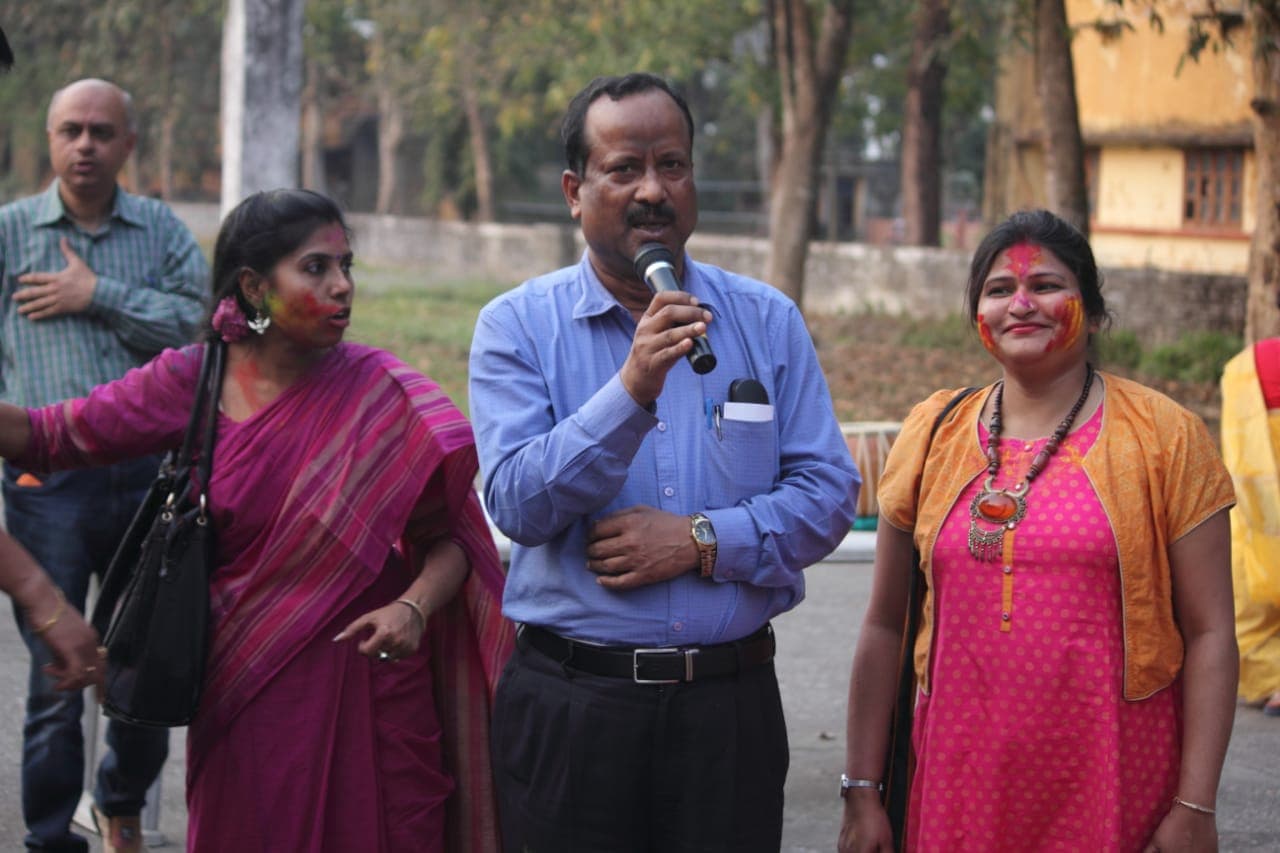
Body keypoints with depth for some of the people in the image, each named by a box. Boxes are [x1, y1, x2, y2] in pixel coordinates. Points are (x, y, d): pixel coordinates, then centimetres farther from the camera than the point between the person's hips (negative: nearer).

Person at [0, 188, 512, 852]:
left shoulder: (379, 391, -8)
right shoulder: (193, 380, -2)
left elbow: (453, 535, -6)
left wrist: (414, 608, -24)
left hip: (370, 687, -1)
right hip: (244, 690, 2)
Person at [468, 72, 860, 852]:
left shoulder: (768, 321, 7)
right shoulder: (518, 326, 1)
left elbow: (828, 495, 3)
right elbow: (519, 504, -11)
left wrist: (703, 541, -11)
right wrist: (631, 391, -22)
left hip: (732, 700, 2)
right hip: (572, 700, -1)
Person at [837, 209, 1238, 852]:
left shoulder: (1165, 436, -2)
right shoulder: (933, 434, 6)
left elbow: (1208, 633, -4)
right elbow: (885, 626, 9)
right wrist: (862, 791, 6)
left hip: (1115, 789, -2)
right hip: (957, 789, 2)